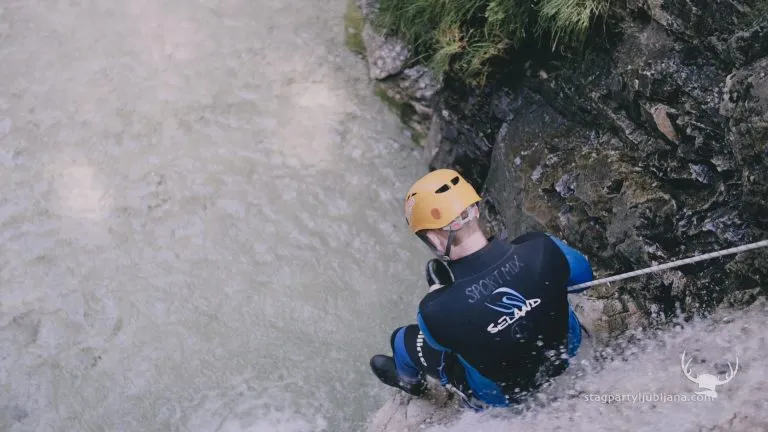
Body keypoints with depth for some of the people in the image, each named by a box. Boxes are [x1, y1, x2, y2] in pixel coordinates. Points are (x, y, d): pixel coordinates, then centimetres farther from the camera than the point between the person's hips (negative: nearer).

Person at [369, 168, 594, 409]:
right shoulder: (544, 248, -32)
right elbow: (584, 274, -7)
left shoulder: (434, 312, -38)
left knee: (403, 339, 19)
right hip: (567, 351, 3)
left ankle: (410, 382, 57)